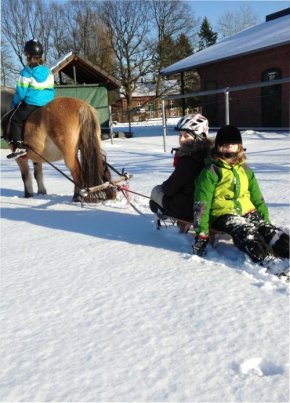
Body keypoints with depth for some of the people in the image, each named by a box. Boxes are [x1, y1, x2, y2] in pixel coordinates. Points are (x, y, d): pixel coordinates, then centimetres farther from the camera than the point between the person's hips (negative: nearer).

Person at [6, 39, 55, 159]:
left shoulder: (26, 72, -8)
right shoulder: (48, 71, 8)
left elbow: (21, 92, -6)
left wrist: (15, 103, 11)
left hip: (31, 104, -6)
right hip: (48, 105, 6)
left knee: (15, 120, 7)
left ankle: (19, 146, -6)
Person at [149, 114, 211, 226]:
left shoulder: (187, 160, -25)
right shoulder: (206, 154, 0)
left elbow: (171, 188, -18)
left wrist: (164, 186, 4)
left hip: (185, 208, -7)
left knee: (156, 190, 15)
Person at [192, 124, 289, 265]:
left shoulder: (244, 169, 15)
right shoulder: (211, 171, -4)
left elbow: (257, 197, 22)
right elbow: (202, 204, -8)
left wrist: (265, 218, 15)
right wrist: (201, 234, -13)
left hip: (247, 212, 6)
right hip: (222, 215, -5)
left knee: (268, 229, -22)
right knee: (247, 231, -33)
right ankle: (266, 261, -53)